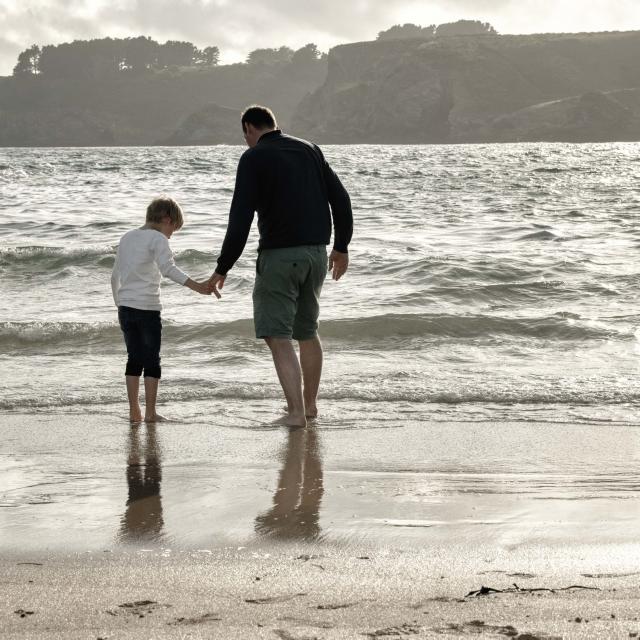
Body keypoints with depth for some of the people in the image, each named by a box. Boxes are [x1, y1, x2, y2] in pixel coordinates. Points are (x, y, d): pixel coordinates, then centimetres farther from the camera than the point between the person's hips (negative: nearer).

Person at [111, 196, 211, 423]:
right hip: (147, 308, -6)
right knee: (152, 360, 3)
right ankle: (150, 412, 3)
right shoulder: (157, 239, -7)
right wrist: (196, 286, -31)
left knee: (134, 359, 12)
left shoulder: (127, 237, 16)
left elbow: (115, 276, 20)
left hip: (125, 308, 6)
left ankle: (134, 411, 12)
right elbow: (168, 268, -24)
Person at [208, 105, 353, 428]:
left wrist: (222, 269, -9)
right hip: (315, 253, 7)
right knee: (306, 330, 20)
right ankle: (310, 404, 29)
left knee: (277, 336, -4)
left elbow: (240, 220, -13)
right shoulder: (309, 150, 12)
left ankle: (296, 412, -13)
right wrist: (341, 247, 21)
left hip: (278, 255, -6)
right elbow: (341, 199, 11)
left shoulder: (253, 158, -6)